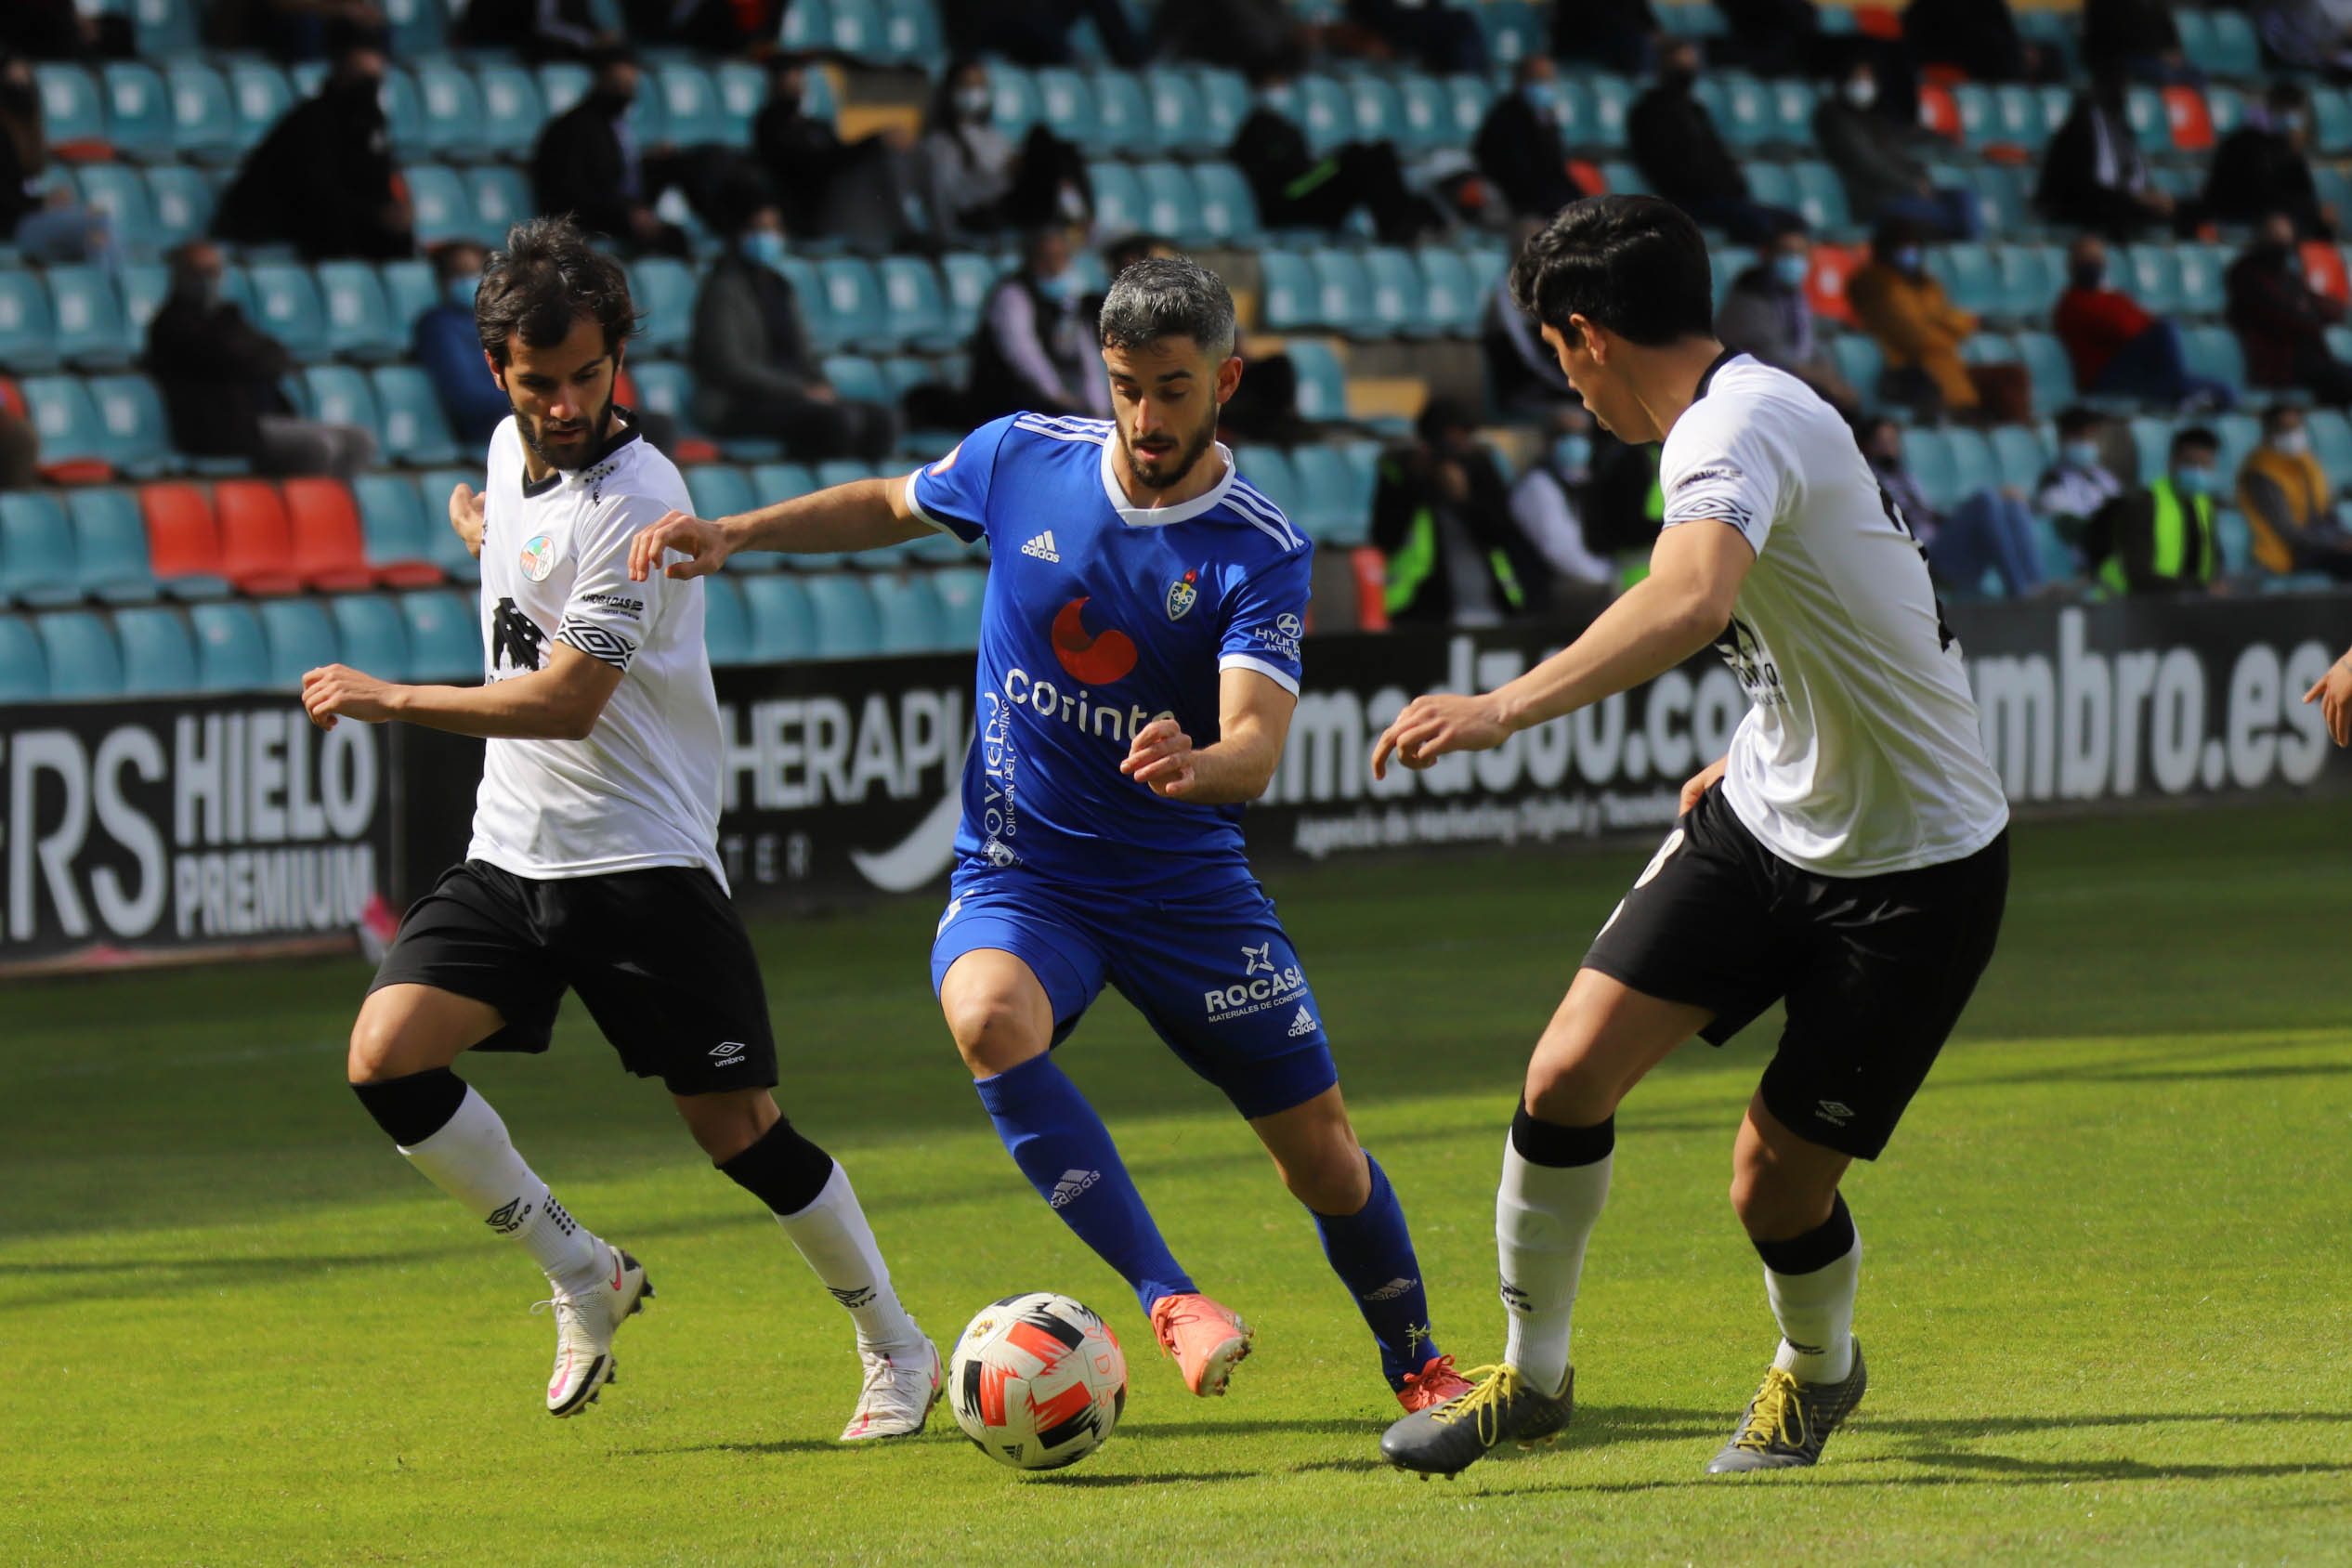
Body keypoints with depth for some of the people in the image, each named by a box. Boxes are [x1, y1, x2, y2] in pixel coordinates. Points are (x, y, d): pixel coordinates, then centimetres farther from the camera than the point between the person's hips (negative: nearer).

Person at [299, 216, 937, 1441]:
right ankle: (581, 1274, 5)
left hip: (643, 859, -7)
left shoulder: (634, 503, -18)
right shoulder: (512, 445, 8)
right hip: (510, 853, 7)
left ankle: (897, 1350, 15)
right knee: (386, 1058, -12)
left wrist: (389, 701, -22)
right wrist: (484, 536, 21)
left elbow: (567, 701, -23)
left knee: (739, 1131, -5)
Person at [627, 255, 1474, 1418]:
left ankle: (1417, 1365, 32)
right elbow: (889, 506, 16)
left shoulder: (1260, 554, -14)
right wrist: (733, 534, 4)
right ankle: (1168, 1301, -33)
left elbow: (1255, 748, -27)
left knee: (1322, 1153, 2)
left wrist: (1196, 764, -50)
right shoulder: (1021, 461, -6)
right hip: (1017, 874, 1)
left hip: (1187, 882, -1)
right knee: (989, 1015, -35)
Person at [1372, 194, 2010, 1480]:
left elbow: (1690, 603, -47)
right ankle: (1531, 1376, 9)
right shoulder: (1742, 411, 6)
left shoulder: (1738, 429, -25)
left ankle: (1817, 1372, 31)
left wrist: (1501, 710, -56)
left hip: (1914, 870, -8)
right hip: (1766, 817, 8)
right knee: (1570, 1070, -7)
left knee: (1776, 1186, -3)